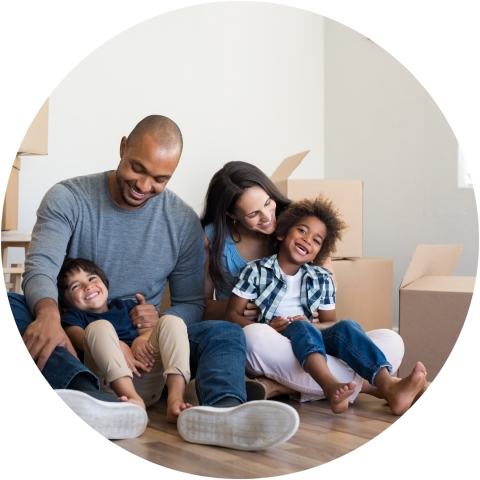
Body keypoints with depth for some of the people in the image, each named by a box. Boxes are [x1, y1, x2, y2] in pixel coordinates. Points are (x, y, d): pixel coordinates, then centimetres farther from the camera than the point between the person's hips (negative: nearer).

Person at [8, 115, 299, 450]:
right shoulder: (68, 198, -3)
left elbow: (191, 303, 6)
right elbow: (41, 267, -16)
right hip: (70, 339, -1)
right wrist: (48, 313, -40)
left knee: (226, 334, -21)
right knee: (7, 307, -30)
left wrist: (161, 322, -18)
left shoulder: (184, 222, 2)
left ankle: (221, 409, -56)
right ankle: (95, 401, -55)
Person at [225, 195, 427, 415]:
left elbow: (330, 322, 15)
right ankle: (330, 386, -61)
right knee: (300, 327, -32)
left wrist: (311, 326, -8)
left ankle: (389, 388, -45)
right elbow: (232, 314, 1)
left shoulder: (322, 279, 13)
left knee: (346, 327, -23)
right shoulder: (255, 271, 4)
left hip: (309, 339, 3)